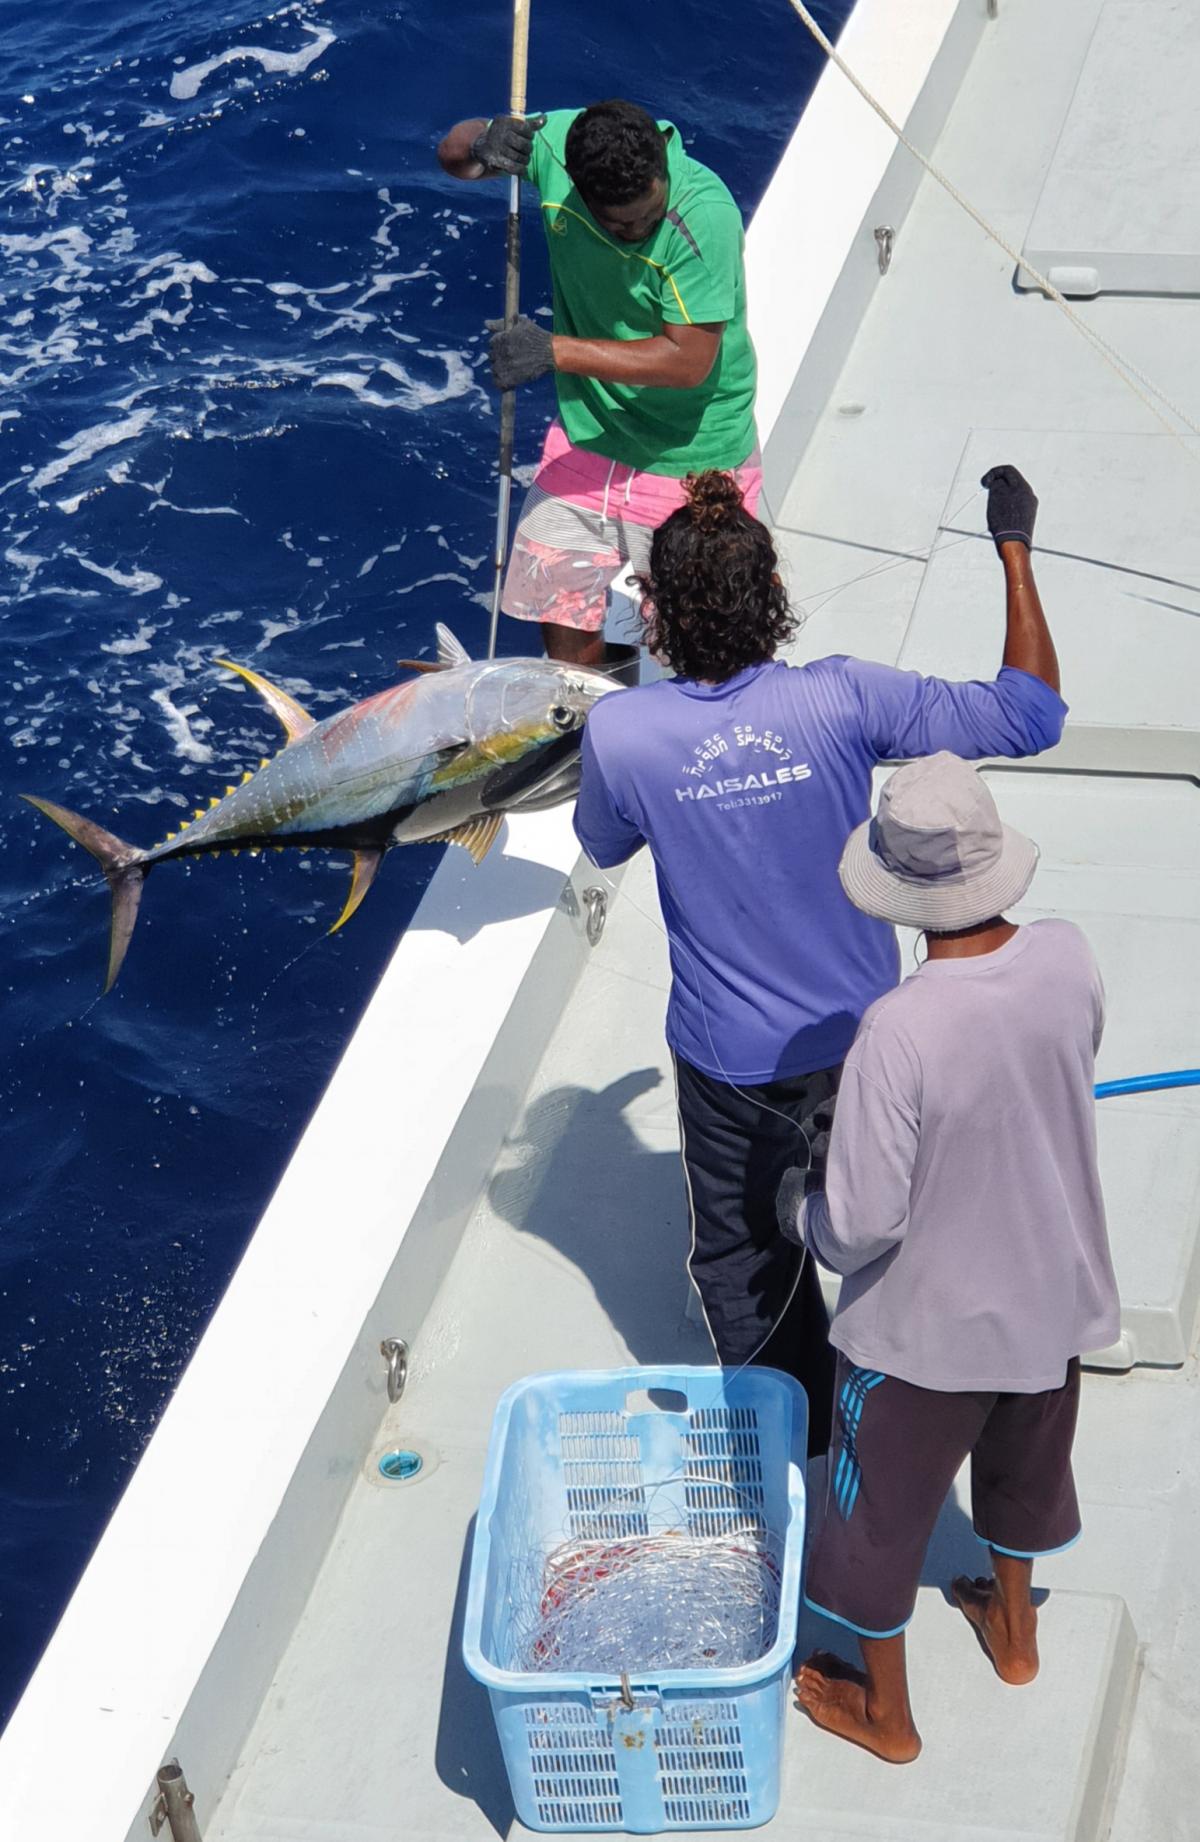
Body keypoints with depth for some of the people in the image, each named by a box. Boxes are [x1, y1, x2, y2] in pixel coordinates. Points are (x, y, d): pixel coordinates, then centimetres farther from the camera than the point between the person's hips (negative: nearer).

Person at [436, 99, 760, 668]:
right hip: (588, 439, 4)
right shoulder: (557, 144, -14)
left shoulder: (706, 215, -28)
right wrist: (480, 148, -23)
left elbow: (689, 361, -28)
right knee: (565, 627, 8)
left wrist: (556, 351, -30)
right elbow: (452, 151, 3)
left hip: (690, 459, -4)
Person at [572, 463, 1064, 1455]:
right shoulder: (843, 700, -23)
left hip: (727, 1059, 0)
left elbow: (604, 846, 2)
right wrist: (1017, 553, -8)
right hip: (858, 1040, 0)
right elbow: (1031, 715, -16)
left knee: (739, 1259, 24)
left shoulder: (619, 731, -21)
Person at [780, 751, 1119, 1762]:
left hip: (926, 1325, -5)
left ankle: (885, 1711, 42)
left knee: (882, 1513, 20)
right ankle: (1014, 1629, 58)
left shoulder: (899, 1032, -36)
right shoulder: (1068, 960, -19)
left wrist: (797, 1204, -7)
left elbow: (860, 1227, -28)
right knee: (1024, 1462, 32)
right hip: (1053, 1294, 5)